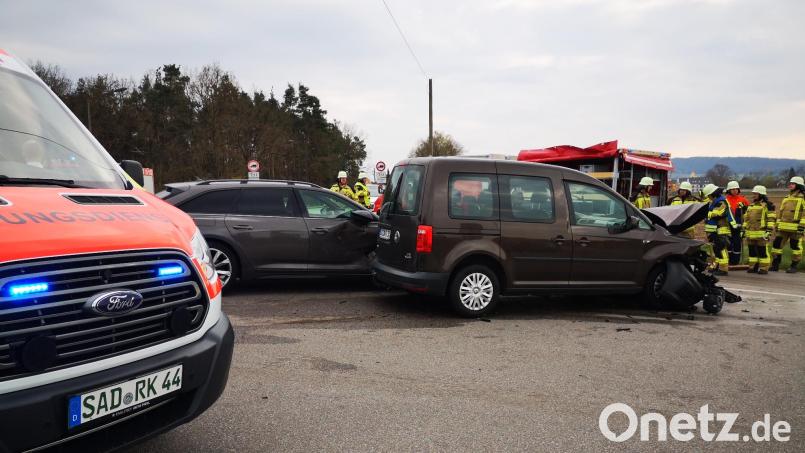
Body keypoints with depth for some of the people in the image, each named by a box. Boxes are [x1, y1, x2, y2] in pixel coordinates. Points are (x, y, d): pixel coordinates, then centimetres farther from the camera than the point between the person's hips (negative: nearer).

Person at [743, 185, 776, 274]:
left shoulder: (767, 205, -4)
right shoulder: (750, 206, 18)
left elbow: (771, 219, -9)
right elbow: (746, 219, 22)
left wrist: (769, 230, -15)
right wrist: (744, 229, 18)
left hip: (761, 233, -7)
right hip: (750, 233, 7)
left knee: (763, 251, -3)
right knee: (752, 251, 10)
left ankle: (764, 268, 3)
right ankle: (753, 267, 17)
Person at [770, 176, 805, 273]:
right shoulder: (786, 198, 19)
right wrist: (777, 225, 18)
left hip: (795, 228, -6)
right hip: (783, 227, 6)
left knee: (795, 246, 1)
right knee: (777, 244, 4)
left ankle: (794, 266, 10)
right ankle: (775, 265, 14)